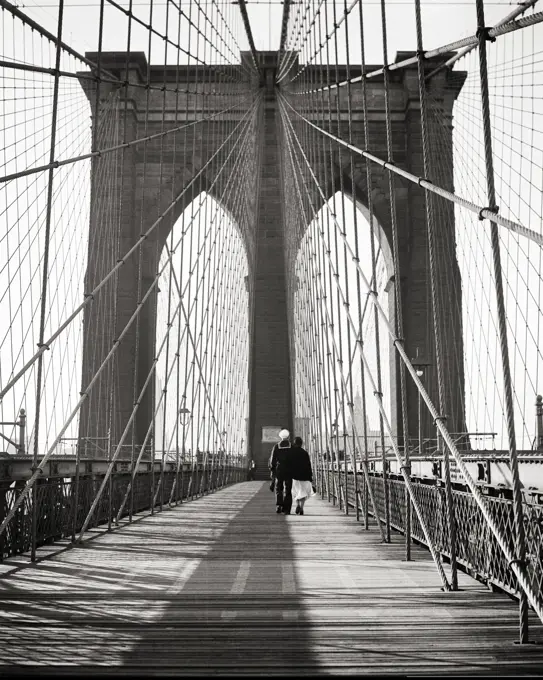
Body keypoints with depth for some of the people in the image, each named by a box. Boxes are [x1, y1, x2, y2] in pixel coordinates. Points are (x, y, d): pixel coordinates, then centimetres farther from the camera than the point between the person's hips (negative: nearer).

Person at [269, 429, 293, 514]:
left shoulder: (276, 447, 1)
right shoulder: (292, 447, -1)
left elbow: (272, 460, 0)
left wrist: (272, 470, 9)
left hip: (278, 471, 0)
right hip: (289, 471, 0)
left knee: (278, 489, 12)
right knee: (287, 490, 6)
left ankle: (278, 505, -5)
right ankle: (286, 509, 2)